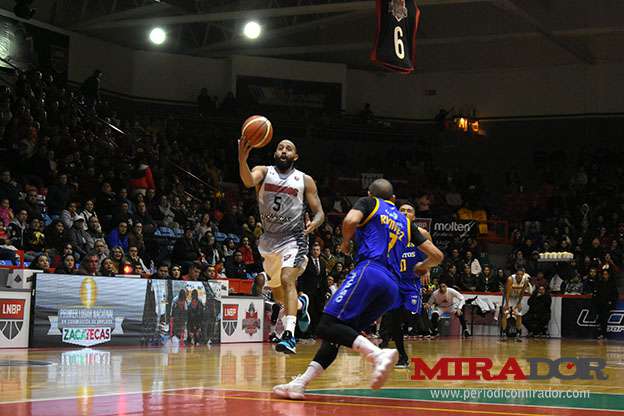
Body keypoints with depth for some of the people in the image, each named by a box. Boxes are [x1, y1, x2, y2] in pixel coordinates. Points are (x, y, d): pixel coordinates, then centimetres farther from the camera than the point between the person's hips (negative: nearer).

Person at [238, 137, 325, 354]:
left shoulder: (305, 180, 0)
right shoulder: (264, 172, 1)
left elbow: (319, 213, 1)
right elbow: (248, 181, -24)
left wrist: (314, 222, -24)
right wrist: (242, 160, -46)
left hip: (294, 238, -4)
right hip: (269, 239, 4)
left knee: (287, 279, -25)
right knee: (276, 291, 16)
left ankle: (289, 335, -32)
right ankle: (300, 305, 48)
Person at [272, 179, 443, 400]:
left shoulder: (368, 203, 15)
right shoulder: (405, 221, 30)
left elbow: (350, 220, -8)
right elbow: (437, 255, 27)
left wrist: (346, 241, 13)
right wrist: (423, 266, 49)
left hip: (369, 271, -7)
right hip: (392, 288, 7)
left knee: (327, 326, -18)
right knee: (337, 333, 8)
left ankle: (379, 354, -37)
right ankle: (299, 383, -1)